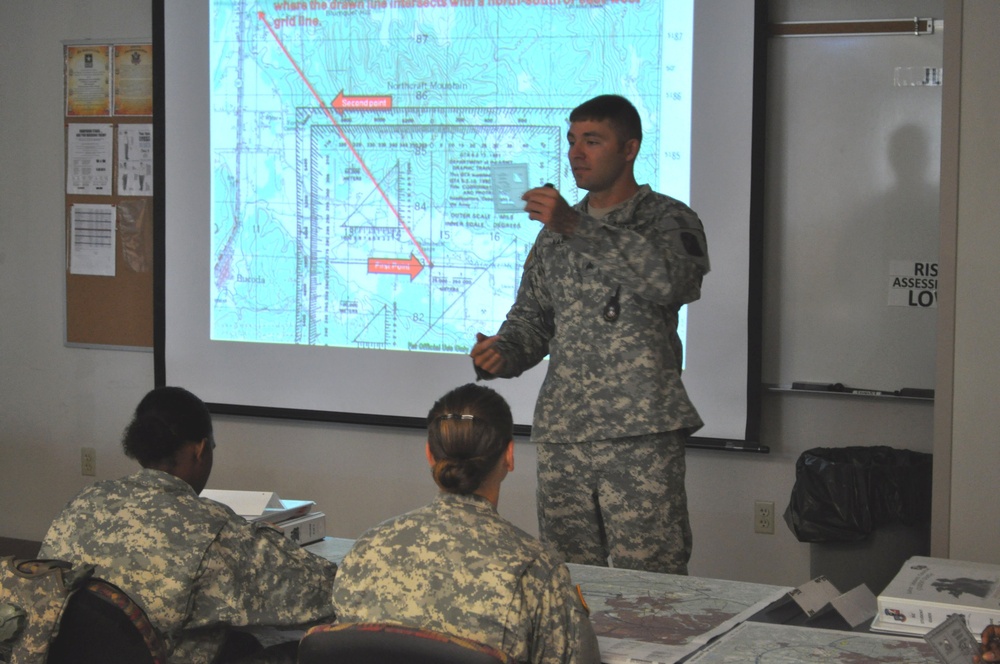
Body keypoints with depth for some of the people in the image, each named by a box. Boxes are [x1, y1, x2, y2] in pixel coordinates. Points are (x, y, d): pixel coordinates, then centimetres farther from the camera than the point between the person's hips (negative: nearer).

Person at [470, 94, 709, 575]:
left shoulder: (670, 220, 0)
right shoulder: (555, 231, 18)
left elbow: (673, 280, -21)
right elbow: (532, 314, 21)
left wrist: (578, 228, -24)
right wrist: (503, 353, -2)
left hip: (642, 433, -5)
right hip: (561, 433, 5)